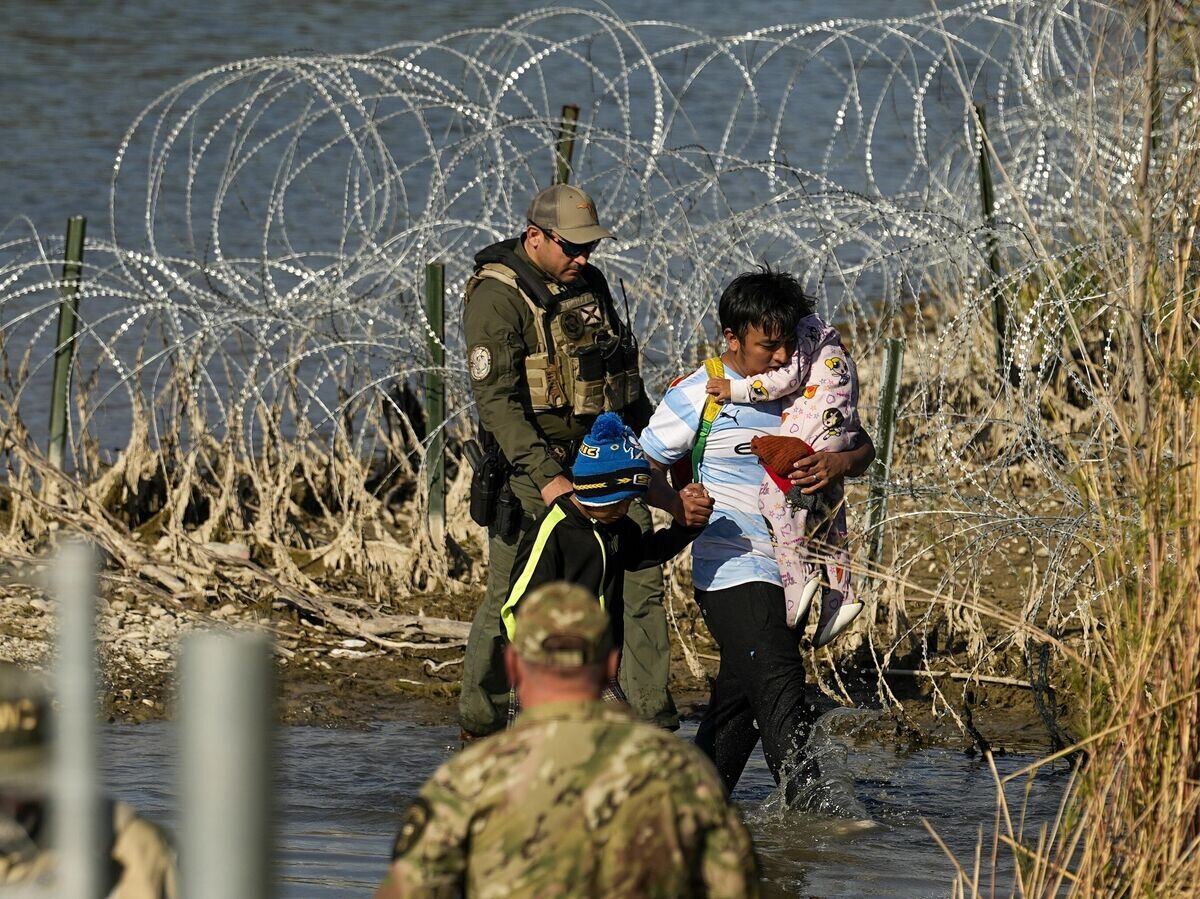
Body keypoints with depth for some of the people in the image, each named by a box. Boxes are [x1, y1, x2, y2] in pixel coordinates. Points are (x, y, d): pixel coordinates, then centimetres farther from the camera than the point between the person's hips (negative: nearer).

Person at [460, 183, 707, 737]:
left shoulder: (590, 285, 11)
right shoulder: (497, 297, -12)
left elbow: (626, 377, 24)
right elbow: (497, 400, -20)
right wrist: (546, 478, -28)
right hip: (534, 465, -6)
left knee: (640, 582, -3)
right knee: (511, 599, -2)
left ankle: (653, 726, -1)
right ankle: (478, 724, 13)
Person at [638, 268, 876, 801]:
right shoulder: (699, 394, -5)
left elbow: (864, 450, 13)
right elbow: (641, 468, 0)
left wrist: (839, 464, -11)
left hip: (790, 571, 6)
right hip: (730, 570, -6)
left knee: (742, 697, 12)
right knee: (779, 680, -19)